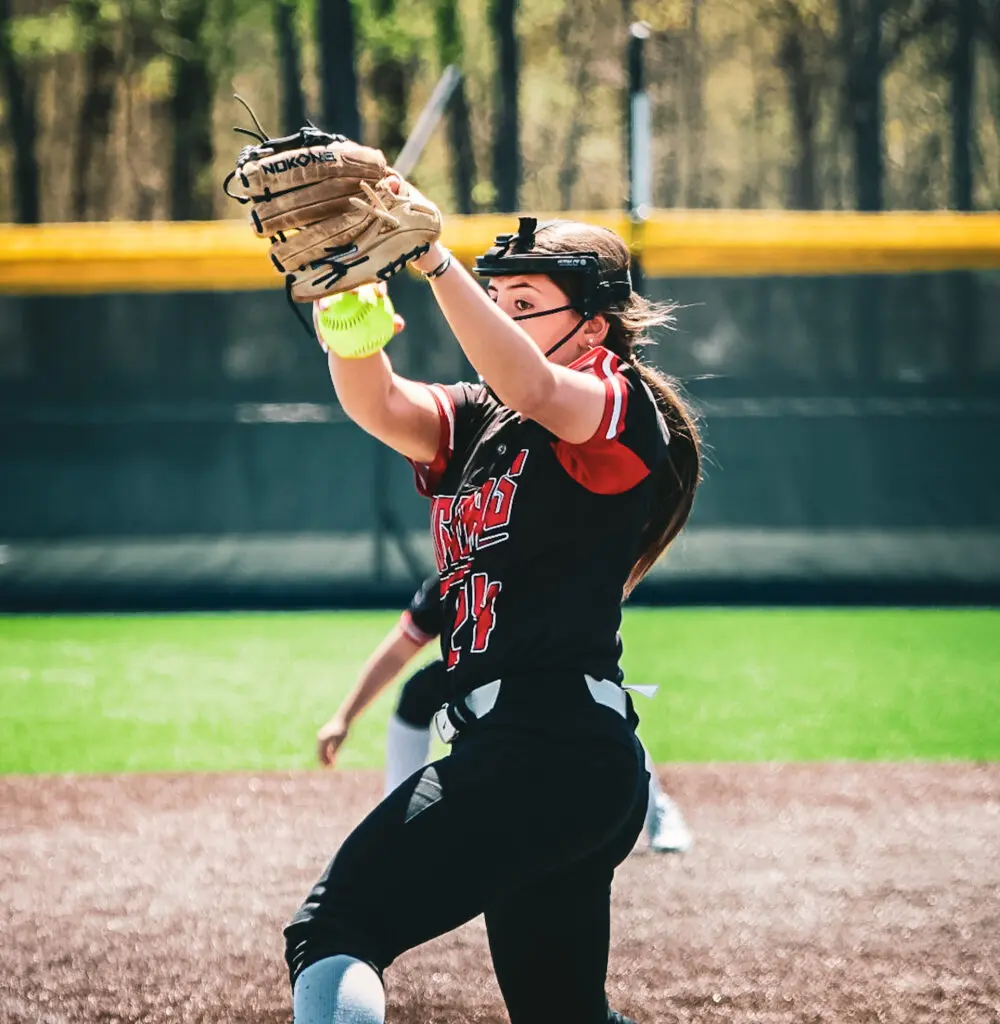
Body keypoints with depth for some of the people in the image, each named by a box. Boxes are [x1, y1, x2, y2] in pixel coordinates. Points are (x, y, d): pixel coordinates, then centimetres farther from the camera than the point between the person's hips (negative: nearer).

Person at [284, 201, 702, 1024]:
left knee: (330, 931, -20)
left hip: (557, 747, -10)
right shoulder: (473, 426, 19)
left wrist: (433, 259, -29)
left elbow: (530, 387, -24)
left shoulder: (622, 409, -2)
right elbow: (375, 404, 0)